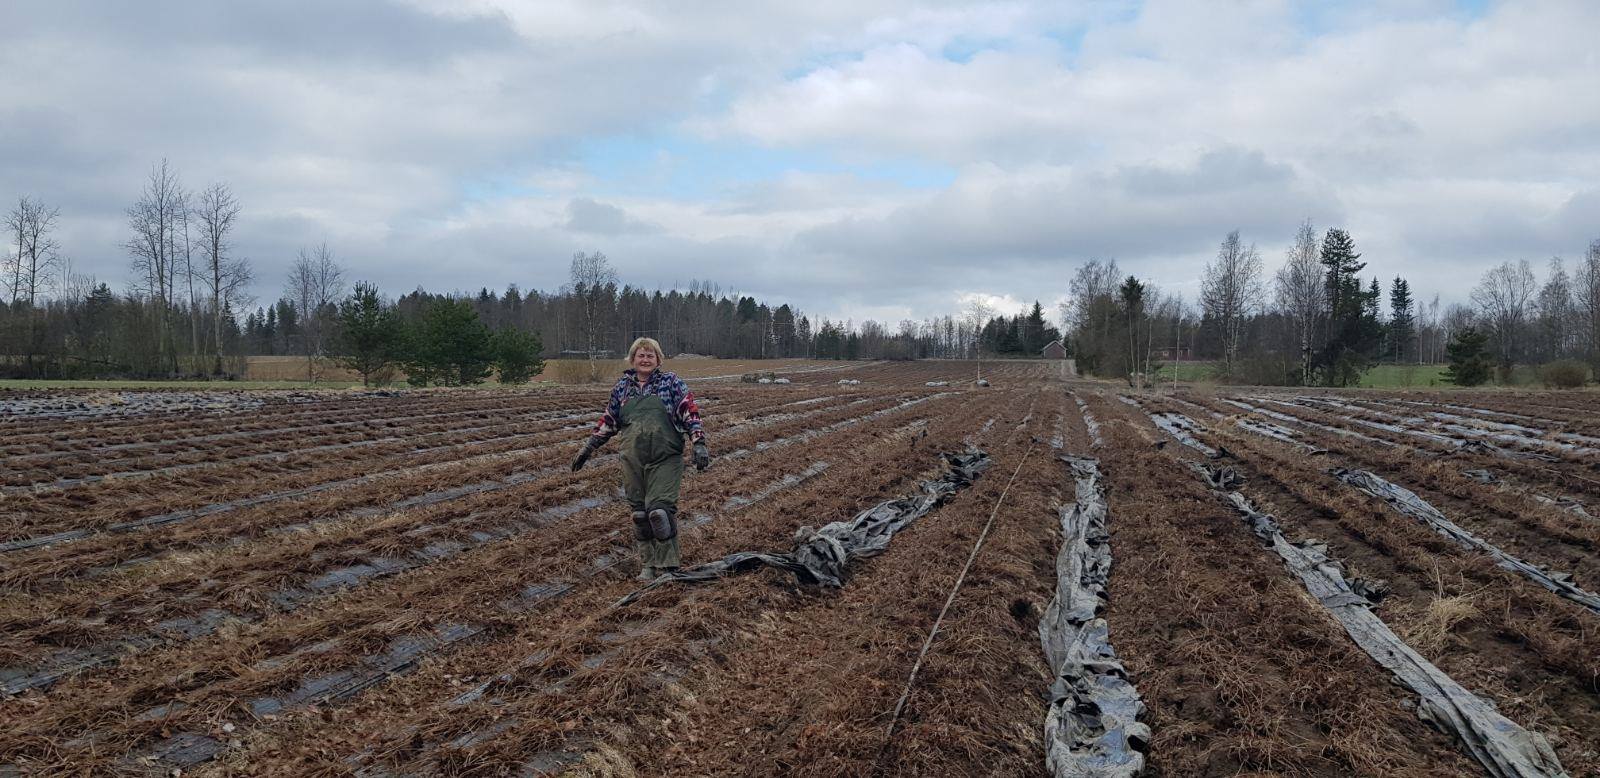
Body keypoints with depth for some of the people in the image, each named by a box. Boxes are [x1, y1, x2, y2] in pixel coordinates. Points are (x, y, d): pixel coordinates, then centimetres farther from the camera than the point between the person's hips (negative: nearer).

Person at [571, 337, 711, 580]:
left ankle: (667, 567, -3)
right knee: (640, 513, 5)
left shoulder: (671, 382, 3)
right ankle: (648, 565, 17)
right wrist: (587, 449, 22)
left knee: (660, 509, -15)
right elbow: (608, 422, 21)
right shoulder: (622, 387, 13)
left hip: (665, 459, -4)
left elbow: (690, 412, -3)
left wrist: (699, 443, -15)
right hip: (633, 460, 4)